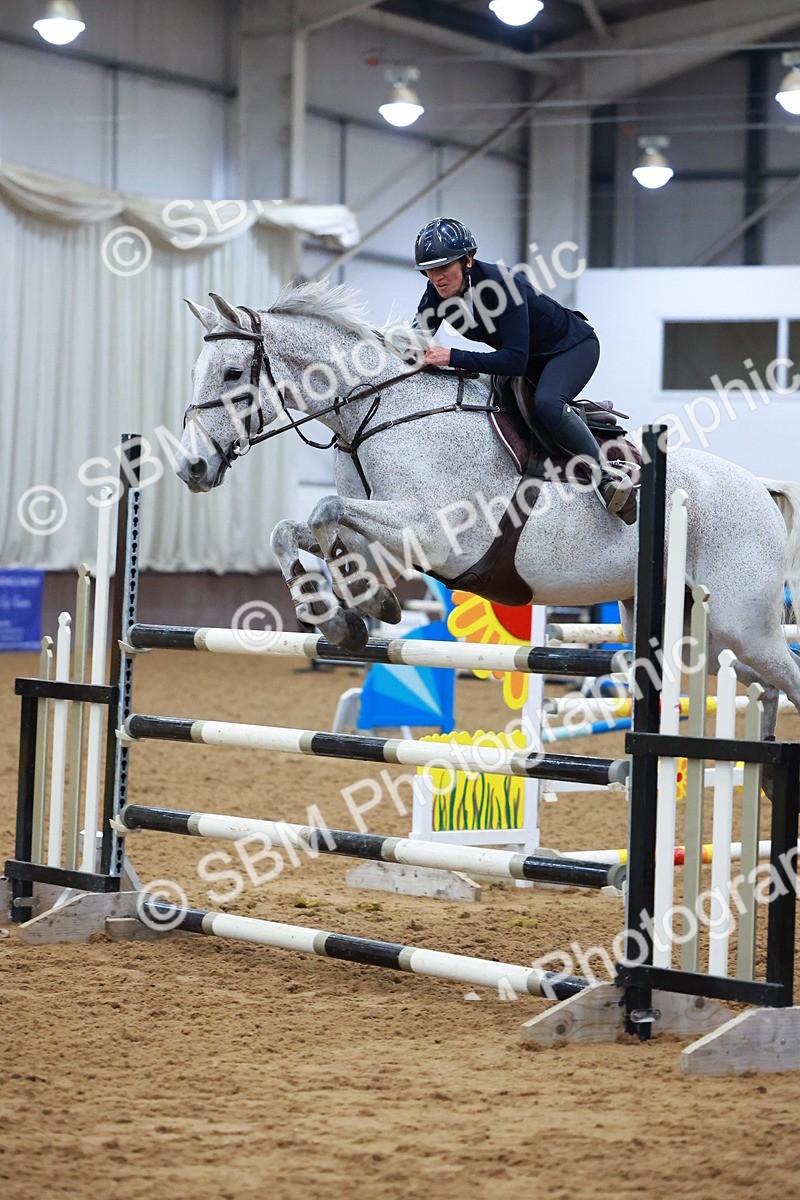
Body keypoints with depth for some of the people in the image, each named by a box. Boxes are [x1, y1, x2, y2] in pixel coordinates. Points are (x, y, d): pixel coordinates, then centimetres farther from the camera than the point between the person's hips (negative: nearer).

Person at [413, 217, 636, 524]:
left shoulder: (500, 284, -36)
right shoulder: (439, 291, -15)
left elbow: (515, 360, -39)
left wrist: (453, 357, -44)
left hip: (572, 346, -9)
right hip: (531, 359, 9)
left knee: (546, 403, -34)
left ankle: (607, 477, -20)